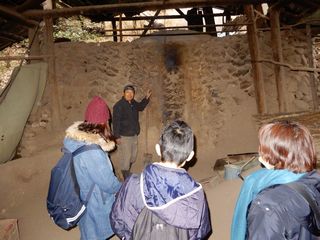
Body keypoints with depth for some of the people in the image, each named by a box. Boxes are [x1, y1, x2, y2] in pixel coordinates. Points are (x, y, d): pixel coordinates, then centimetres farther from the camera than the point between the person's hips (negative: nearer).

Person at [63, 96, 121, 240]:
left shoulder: (74, 138, -9)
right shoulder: (92, 151, -36)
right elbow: (109, 184, -25)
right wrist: (123, 189, -5)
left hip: (83, 198, 8)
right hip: (95, 204, -7)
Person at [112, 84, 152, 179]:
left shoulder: (133, 103, 8)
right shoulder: (119, 105, -15)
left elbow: (141, 107, 31)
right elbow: (115, 122, -18)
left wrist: (146, 97, 18)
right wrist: (117, 137, -20)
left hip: (134, 135, 8)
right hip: (124, 137, -8)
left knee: (133, 157, 18)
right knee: (126, 158, -2)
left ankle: (127, 171, 41)